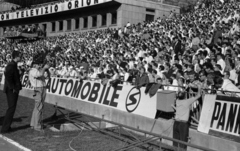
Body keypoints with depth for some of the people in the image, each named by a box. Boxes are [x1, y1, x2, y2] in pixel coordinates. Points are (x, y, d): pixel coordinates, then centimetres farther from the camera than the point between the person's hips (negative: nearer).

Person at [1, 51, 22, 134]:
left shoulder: (13, 65, 14)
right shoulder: (11, 65, -17)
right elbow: (8, 76, -28)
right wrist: (12, 88, -22)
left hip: (13, 90, 10)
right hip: (12, 91, -10)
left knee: (11, 108, 16)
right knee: (11, 108, -5)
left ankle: (6, 127, 23)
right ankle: (5, 128, 0)